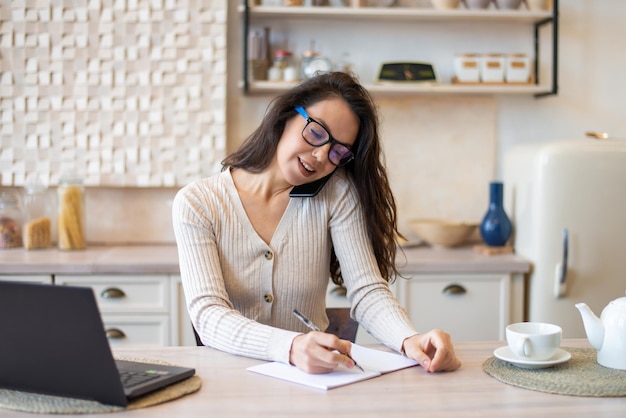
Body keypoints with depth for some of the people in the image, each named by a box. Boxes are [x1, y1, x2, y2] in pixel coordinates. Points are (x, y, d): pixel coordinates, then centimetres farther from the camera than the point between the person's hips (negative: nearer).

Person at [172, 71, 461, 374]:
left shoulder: (337, 193, -2)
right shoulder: (196, 203, -7)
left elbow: (367, 291, -7)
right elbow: (208, 315, -17)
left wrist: (410, 340, -27)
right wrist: (291, 346, -35)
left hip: (314, 375, 1)